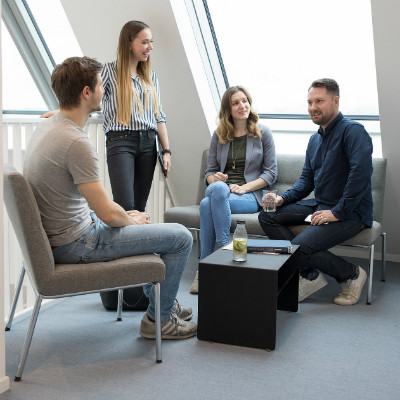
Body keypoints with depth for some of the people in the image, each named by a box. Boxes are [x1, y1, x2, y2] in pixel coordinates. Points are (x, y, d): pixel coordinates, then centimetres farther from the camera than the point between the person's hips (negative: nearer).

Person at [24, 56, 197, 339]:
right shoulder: (77, 142, -27)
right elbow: (107, 213, -24)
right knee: (181, 236, -4)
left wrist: (126, 216, 11)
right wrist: (130, 219, -2)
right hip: (75, 244, -10)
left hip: (56, 234, 10)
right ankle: (159, 319, 11)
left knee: (139, 220, 32)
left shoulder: (47, 127, 5)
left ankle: (161, 300, 42)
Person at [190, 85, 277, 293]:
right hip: (220, 192, 3)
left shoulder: (262, 132, 6)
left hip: (250, 196, -3)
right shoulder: (219, 135, 14)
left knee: (207, 204, -33)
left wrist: (244, 187, -11)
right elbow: (210, 171, 16)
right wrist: (215, 179, -9)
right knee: (217, 187, -36)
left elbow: (271, 173, 3)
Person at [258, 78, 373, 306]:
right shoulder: (315, 139, 16)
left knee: (299, 247, -26)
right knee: (267, 216, -2)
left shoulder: (353, 131, -12)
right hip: (320, 206, 9)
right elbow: (307, 180, 20)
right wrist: (283, 199, 2)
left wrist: (338, 212, -25)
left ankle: (351, 274, 0)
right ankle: (311, 275, -6)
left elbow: (361, 173, -26)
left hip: (350, 213, -9)